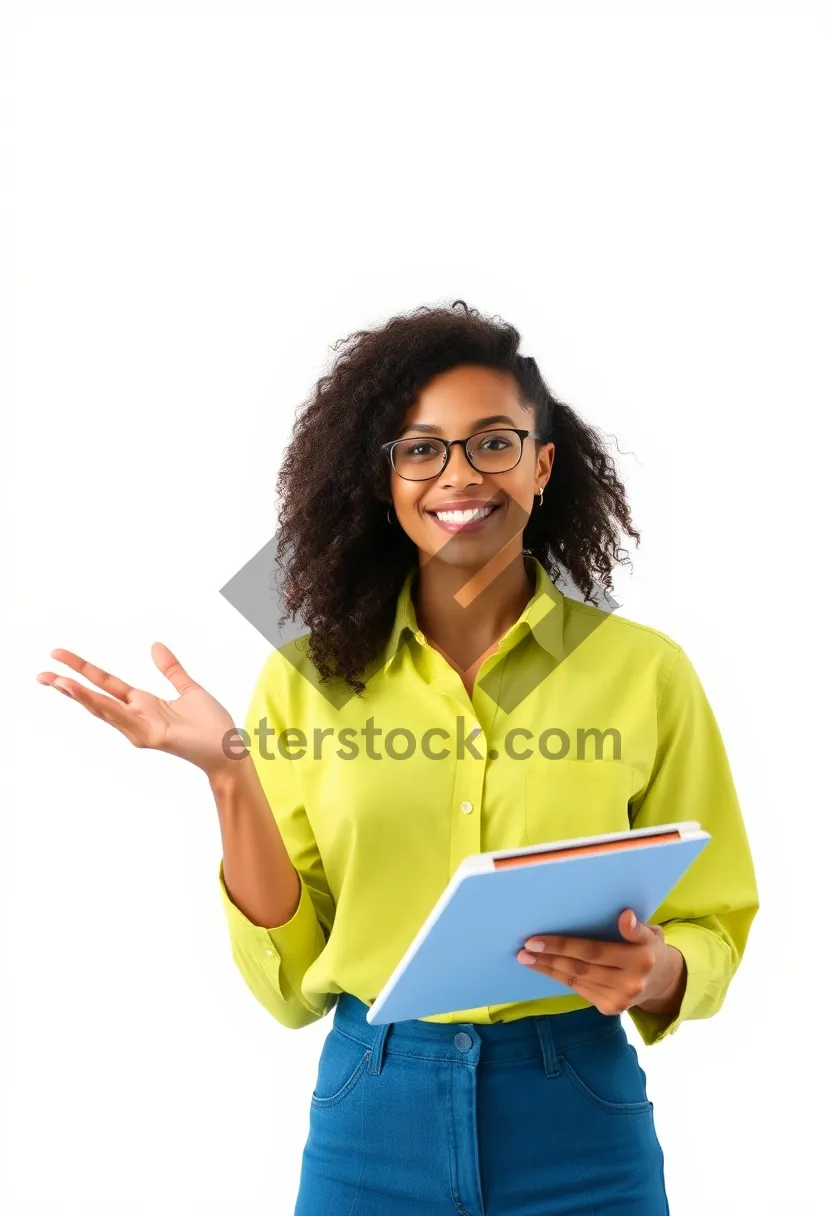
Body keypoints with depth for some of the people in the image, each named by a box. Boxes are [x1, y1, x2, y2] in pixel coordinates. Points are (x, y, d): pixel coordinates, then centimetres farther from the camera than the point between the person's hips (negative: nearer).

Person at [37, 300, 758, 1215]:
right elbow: (290, 982, -1)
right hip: (373, 1119, 1)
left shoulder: (644, 670, -4)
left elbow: (711, 932, 3)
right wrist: (230, 776, -13)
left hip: (579, 1132, 0)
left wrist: (655, 972, -18)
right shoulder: (306, 681, -1)